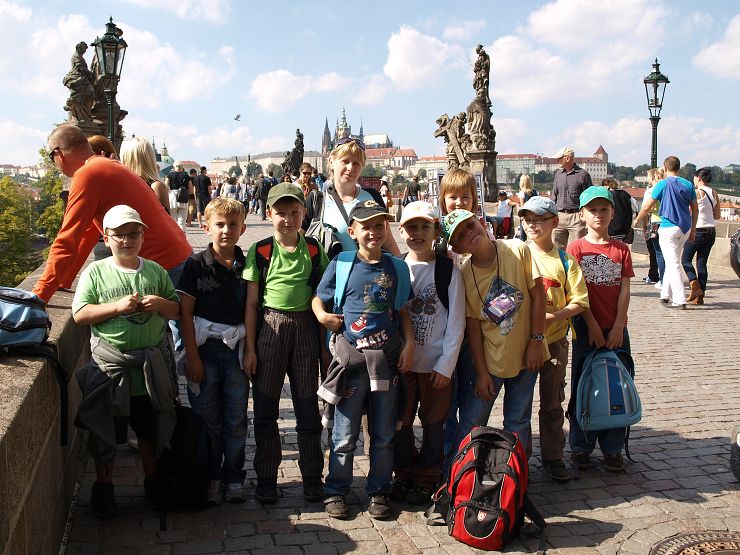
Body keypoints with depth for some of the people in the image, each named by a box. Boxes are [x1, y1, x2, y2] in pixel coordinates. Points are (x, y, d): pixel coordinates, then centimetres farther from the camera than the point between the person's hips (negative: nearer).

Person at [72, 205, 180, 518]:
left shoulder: (156, 272, 5)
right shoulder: (95, 273, -2)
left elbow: (177, 311, 9)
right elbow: (80, 315, -8)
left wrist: (160, 304, -12)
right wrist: (117, 306, -19)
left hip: (151, 368, 2)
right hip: (109, 367, -2)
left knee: (151, 429, 14)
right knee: (106, 432, 10)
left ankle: (152, 482, 32)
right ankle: (103, 487, 27)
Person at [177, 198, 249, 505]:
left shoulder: (248, 265, 3)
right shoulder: (196, 265, -3)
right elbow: (185, 312, -4)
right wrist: (192, 356, -9)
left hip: (237, 349, 2)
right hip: (205, 348, -1)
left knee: (236, 419, 7)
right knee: (207, 418, 7)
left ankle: (234, 477, 21)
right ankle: (211, 477, 21)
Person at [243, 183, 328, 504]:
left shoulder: (314, 250, 4)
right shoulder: (260, 251, 0)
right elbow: (252, 302, 0)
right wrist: (250, 348, -3)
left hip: (305, 328, 1)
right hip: (270, 329, -1)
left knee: (308, 406, 7)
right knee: (265, 408, 6)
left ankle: (312, 477, 21)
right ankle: (266, 478, 21)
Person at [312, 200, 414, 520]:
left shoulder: (397, 268, 6)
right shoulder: (341, 266, -1)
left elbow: (402, 310, 13)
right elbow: (318, 301, 7)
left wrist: (409, 343, 1)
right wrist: (323, 316, -14)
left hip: (387, 356, 2)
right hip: (351, 357, -2)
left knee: (384, 434, 11)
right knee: (344, 435, 6)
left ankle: (378, 491, 26)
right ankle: (336, 491, 22)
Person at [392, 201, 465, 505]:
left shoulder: (448, 270, -7)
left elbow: (456, 323, -6)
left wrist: (446, 365, -9)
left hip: (437, 363, -2)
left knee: (433, 424, 10)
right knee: (401, 422, 11)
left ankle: (426, 478, 28)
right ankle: (404, 474, 31)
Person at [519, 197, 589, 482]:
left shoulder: (565, 260, -2)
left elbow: (579, 300, -5)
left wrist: (554, 315, -18)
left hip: (554, 341, 0)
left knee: (552, 403, 11)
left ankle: (553, 457, 24)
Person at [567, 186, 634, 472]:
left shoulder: (621, 249, 5)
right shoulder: (576, 248, -1)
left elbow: (624, 290, 0)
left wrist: (618, 327, -9)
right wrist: (592, 325, -12)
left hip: (615, 329, 2)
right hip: (586, 328, -2)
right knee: (583, 388, 5)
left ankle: (613, 448, 19)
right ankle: (580, 446, 17)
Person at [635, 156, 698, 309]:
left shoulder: (663, 184, -6)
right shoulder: (688, 185, 8)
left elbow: (647, 207, -5)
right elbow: (695, 209, 12)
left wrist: (636, 221, 11)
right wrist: (693, 229, 21)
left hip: (668, 228, -5)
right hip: (685, 228, 6)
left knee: (673, 264, -6)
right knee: (673, 262, 17)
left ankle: (680, 300, -10)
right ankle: (666, 295, 23)